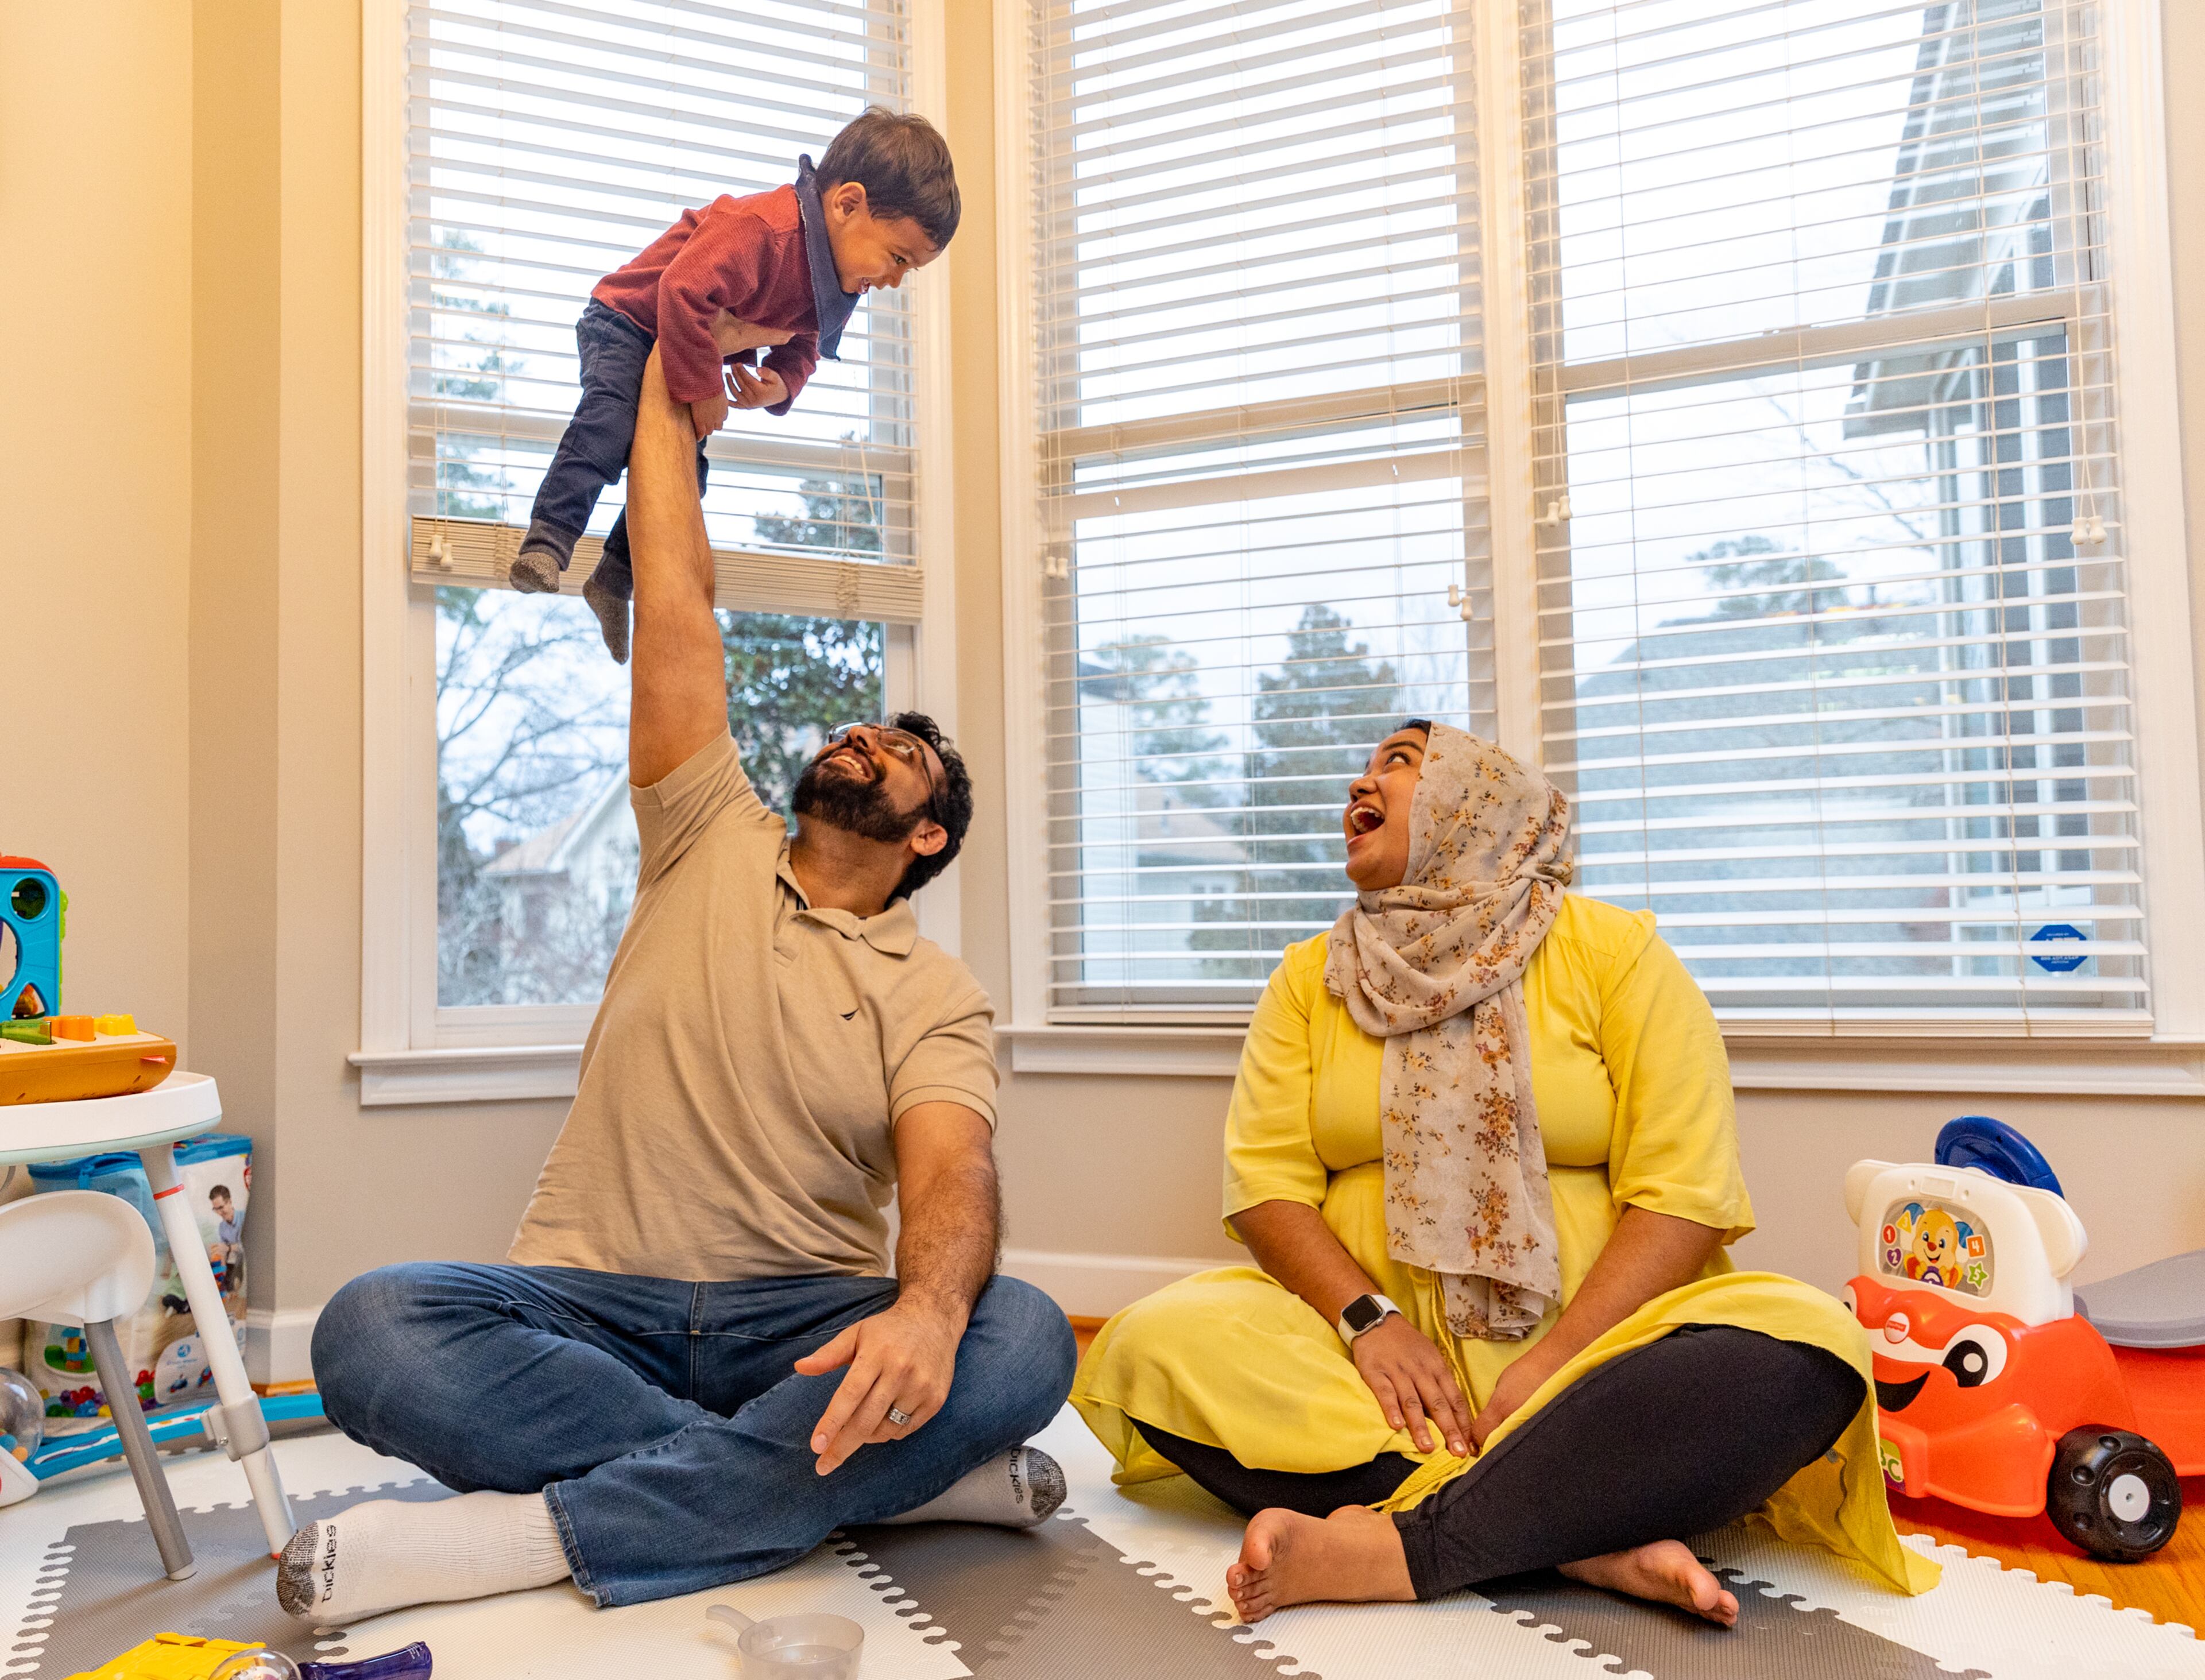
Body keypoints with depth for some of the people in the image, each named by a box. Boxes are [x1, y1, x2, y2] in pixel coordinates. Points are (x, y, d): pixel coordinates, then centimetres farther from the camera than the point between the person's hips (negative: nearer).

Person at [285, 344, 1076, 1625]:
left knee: (1018, 1338, -30)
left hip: (807, 1325, -1)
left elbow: (953, 1173, -13)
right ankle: (893, 1476, -23)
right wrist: (664, 367, 10)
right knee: (372, 1329, -28)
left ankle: (542, 1530, -26)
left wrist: (929, 1309, -36)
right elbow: (676, 600, 6)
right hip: (590, 1309, 1)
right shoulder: (711, 847, 10)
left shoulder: (937, 994, 6)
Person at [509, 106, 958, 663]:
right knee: (611, 414, -31)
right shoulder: (759, 227, -36)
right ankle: (546, 545, -30)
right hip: (627, 323, -8)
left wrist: (781, 385, -18)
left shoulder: (842, 280, -7)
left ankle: (614, 582, 16)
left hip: (700, 354, 8)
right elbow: (682, 293, -41)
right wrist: (702, 390, -34)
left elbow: (800, 346, 5)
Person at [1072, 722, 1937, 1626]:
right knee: (1152, 1343, -24)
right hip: (1380, 1353, 2)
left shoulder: (1612, 949, 2)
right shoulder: (1309, 976, 12)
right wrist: (1368, 1318, -15)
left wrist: (1551, 1368, -18)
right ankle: (1588, 1537, -26)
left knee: (1804, 1348, -29)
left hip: (1596, 1349, -1)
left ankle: (1385, 1545, -33)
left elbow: (1683, 1192, -7)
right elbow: (1265, 1176, 2)